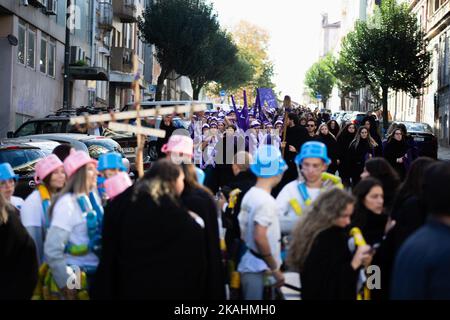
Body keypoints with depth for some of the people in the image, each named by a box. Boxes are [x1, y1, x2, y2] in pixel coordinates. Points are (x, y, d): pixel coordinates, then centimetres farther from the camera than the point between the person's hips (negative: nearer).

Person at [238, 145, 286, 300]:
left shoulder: (250, 195, 10)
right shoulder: (266, 200, -16)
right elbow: (260, 238, -25)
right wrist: (275, 269, -16)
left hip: (249, 265, 9)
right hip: (258, 269, -9)